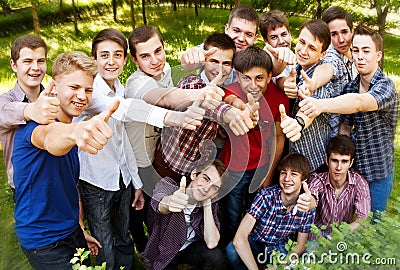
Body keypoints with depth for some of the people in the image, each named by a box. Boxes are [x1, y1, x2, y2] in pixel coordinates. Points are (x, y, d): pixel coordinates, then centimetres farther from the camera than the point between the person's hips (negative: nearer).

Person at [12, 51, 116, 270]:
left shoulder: (72, 127, 5)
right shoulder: (37, 122, -19)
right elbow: (50, 137, -45)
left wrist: (80, 229, 12)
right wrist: (74, 132, -67)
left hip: (71, 233, 7)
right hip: (42, 242, -7)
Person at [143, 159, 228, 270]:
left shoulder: (211, 203, -15)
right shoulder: (168, 184, -23)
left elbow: (211, 243, -26)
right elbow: (158, 202, -48)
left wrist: (207, 203, -29)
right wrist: (168, 202, -71)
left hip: (192, 248, -1)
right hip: (164, 251, 1)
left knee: (215, 256, -27)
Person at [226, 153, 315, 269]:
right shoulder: (266, 196, -27)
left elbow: (300, 246, -6)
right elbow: (239, 238, -34)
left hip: (280, 249, 3)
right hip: (255, 244, -2)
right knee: (232, 250, -33)